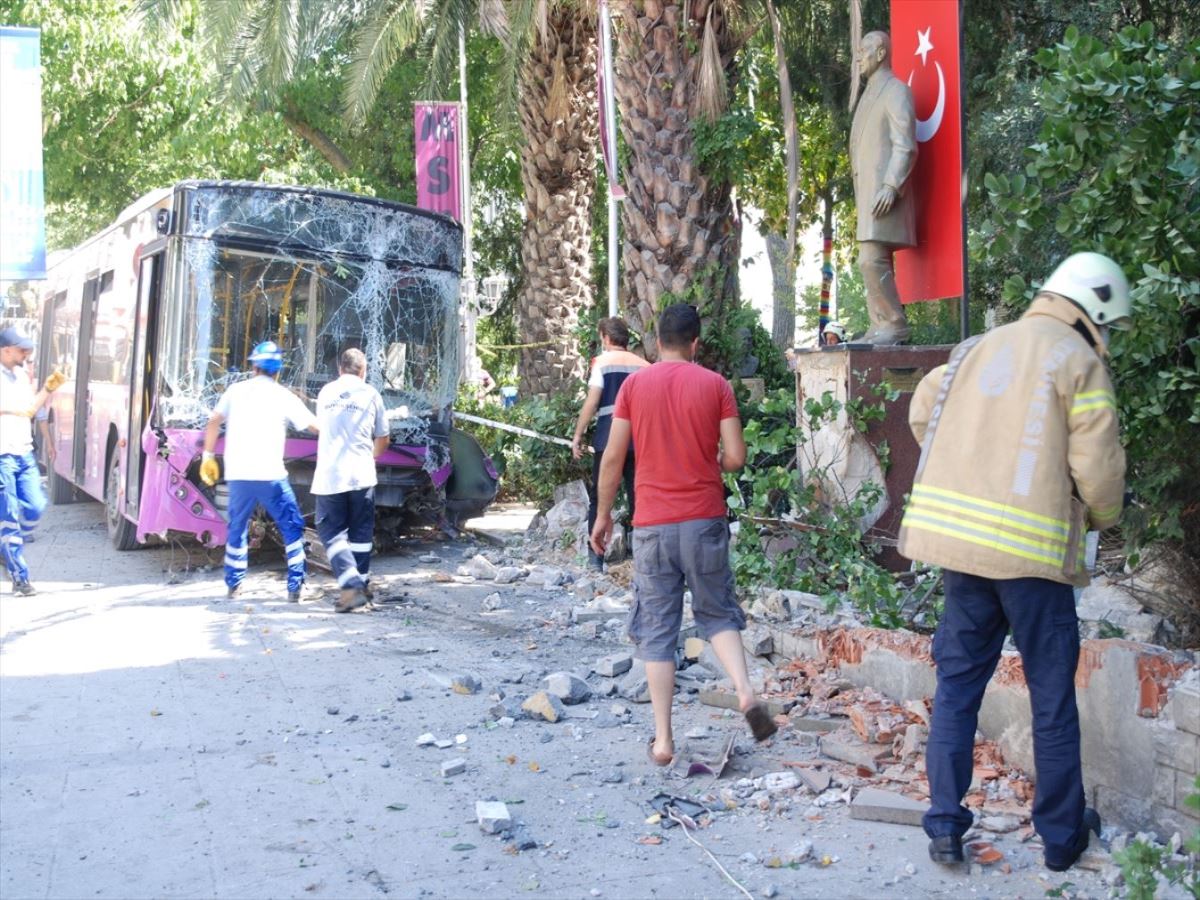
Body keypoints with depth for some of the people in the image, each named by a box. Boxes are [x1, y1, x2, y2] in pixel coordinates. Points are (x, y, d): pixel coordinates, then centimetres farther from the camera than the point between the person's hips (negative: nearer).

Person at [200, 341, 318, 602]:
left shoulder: (236, 391, 8)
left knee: (237, 529, 19)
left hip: (237, 474, 3)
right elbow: (315, 426, 6)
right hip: (270, 475, -3)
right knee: (292, 528, 7)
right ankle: (295, 586, 1)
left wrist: (208, 456, 12)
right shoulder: (284, 396, 3)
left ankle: (233, 584, 24)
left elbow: (214, 422, 4)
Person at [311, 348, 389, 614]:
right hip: (361, 474, 0)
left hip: (328, 475, 0)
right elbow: (382, 439, 10)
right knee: (361, 532, 13)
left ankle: (350, 586, -13)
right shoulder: (370, 394, 3)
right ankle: (361, 584, 18)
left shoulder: (325, 393, 9)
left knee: (332, 532, 3)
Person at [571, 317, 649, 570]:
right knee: (638, 498, 7)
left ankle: (595, 557, 3)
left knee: (599, 498, 6)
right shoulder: (645, 366, 11)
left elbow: (592, 402, -7)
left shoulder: (602, 362, 0)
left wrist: (577, 435, -2)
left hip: (609, 439, -3)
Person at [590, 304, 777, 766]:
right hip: (704, 519, 0)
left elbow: (613, 457, -1)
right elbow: (735, 457, -4)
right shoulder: (715, 385, 0)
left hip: (652, 524, 0)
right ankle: (746, 691, -9)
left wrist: (603, 513, 10)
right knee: (717, 612, 15)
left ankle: (663, 740, 6)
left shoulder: (634, 384, 0)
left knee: (656, 629, 5)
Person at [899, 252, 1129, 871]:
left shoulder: (979, 347, 14)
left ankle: (944, 826, 12)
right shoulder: (1079, 361, -3)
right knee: (1052, 695, 8)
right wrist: (1104, 516, 13)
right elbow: (1097, 466, -7)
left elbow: (922, 412, 15)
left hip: (958, 538, 5)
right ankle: (1062, 834, 19)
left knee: (957, 683, 12)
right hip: (1033, 547, -5)